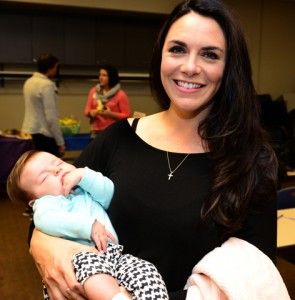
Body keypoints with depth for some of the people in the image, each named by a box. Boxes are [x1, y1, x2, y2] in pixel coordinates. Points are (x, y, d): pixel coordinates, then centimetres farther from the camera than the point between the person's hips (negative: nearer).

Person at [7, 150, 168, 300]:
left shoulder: (86, 191, 30)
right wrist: (88, 226, -22)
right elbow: (45, 220, -14)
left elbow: (108, 194, 11)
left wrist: (83, 175, 1)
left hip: (112, 251, 6)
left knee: (146, 271, -19)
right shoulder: (48, 201, 10)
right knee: (92, 266, -40)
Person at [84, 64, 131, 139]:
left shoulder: (120, 94, -4)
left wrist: (110, 114, -17)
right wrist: (91, 112, -8)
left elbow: (127, 115, -5)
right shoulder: (93, 91, 10)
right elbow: (87, 110, 16)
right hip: (96, 132, 4)